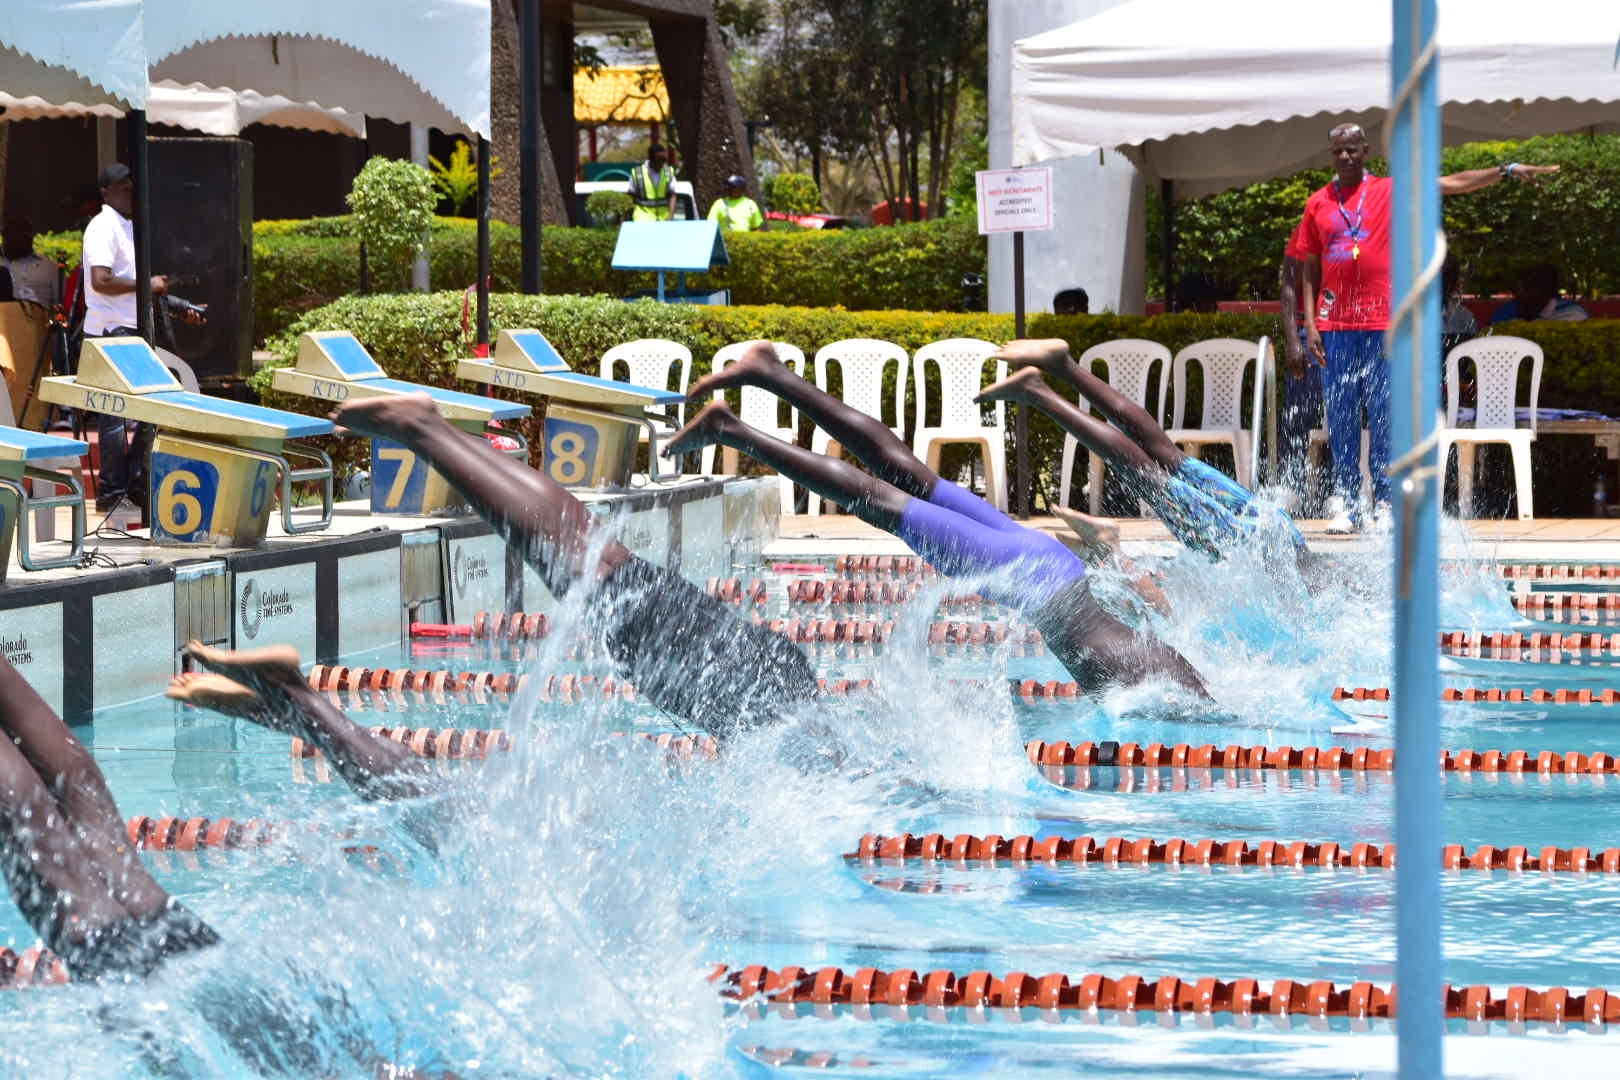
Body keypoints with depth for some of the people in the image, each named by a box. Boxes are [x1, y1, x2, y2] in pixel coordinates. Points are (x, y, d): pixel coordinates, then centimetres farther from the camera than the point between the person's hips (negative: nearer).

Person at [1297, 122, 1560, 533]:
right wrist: (1310, 323, 4)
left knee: (1384, 417, -2)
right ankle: (1345, 507, 7)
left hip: (1383, 325, -2)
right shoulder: (1318, 204, 11)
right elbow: (1311, 268, 12)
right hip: (1334, 325, 2)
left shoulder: (1392, 191, 4)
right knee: (1341, 418, 2)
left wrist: (1506, 170, -13)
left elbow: (1452, 183, -2)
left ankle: (1385, 506, 1)